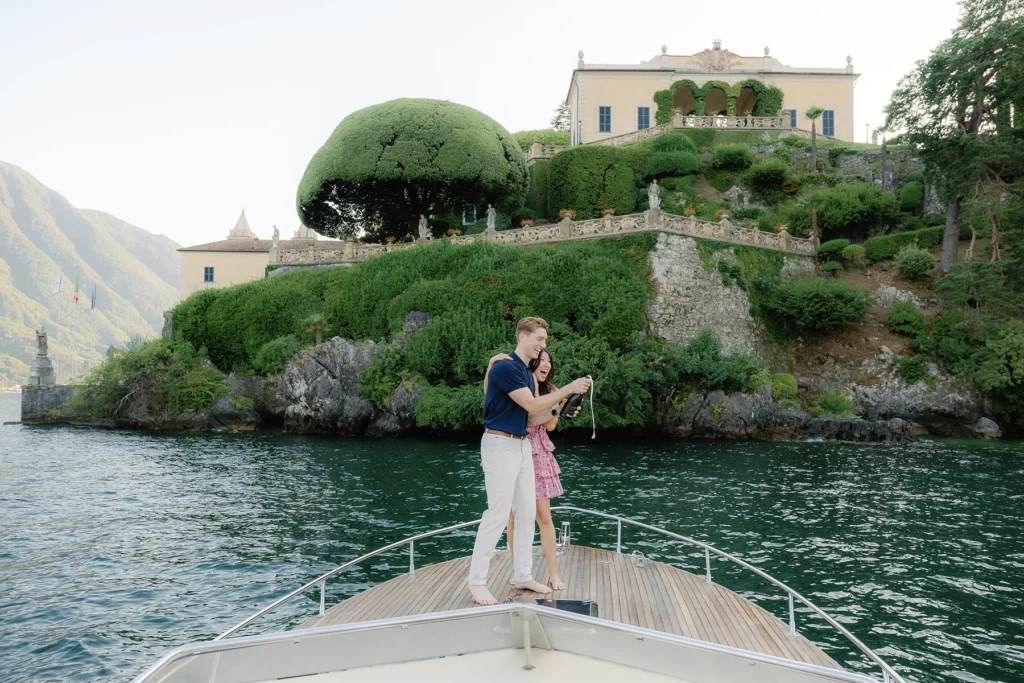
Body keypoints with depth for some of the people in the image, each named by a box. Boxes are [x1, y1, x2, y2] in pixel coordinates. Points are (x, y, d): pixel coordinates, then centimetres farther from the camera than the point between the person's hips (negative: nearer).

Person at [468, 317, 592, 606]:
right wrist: (569, 388, -14)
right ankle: (477, 581, -2)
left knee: (527, 512, 10)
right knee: (498, 513, -11)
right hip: (501, 445, -10)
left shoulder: (527, 373, 15)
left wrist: (557, 410, 1)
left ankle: (523, 575, 20)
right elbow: (532, 405, -18)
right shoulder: (506, 367, -15)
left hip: (522, 446, 10)